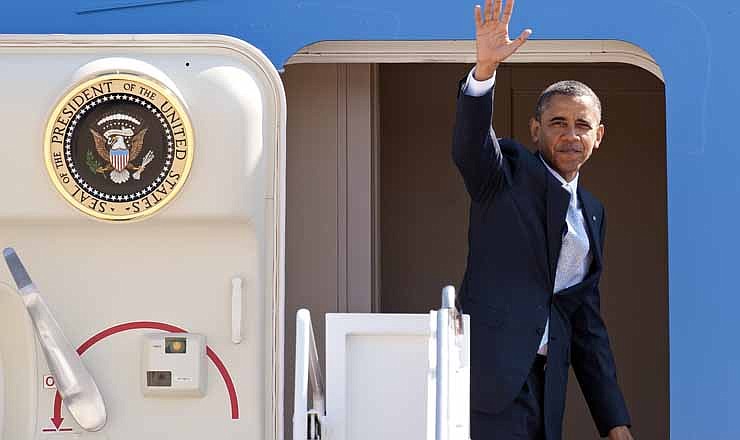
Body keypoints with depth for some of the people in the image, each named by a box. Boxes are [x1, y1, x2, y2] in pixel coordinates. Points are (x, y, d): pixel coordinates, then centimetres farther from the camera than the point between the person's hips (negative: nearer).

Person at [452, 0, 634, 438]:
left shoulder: (592, 213, 20)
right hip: (493, 375, -6)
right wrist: (485, 70, -37)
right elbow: (469, 145, -19)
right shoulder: (508, 172, 5)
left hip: (547, 384, 6)